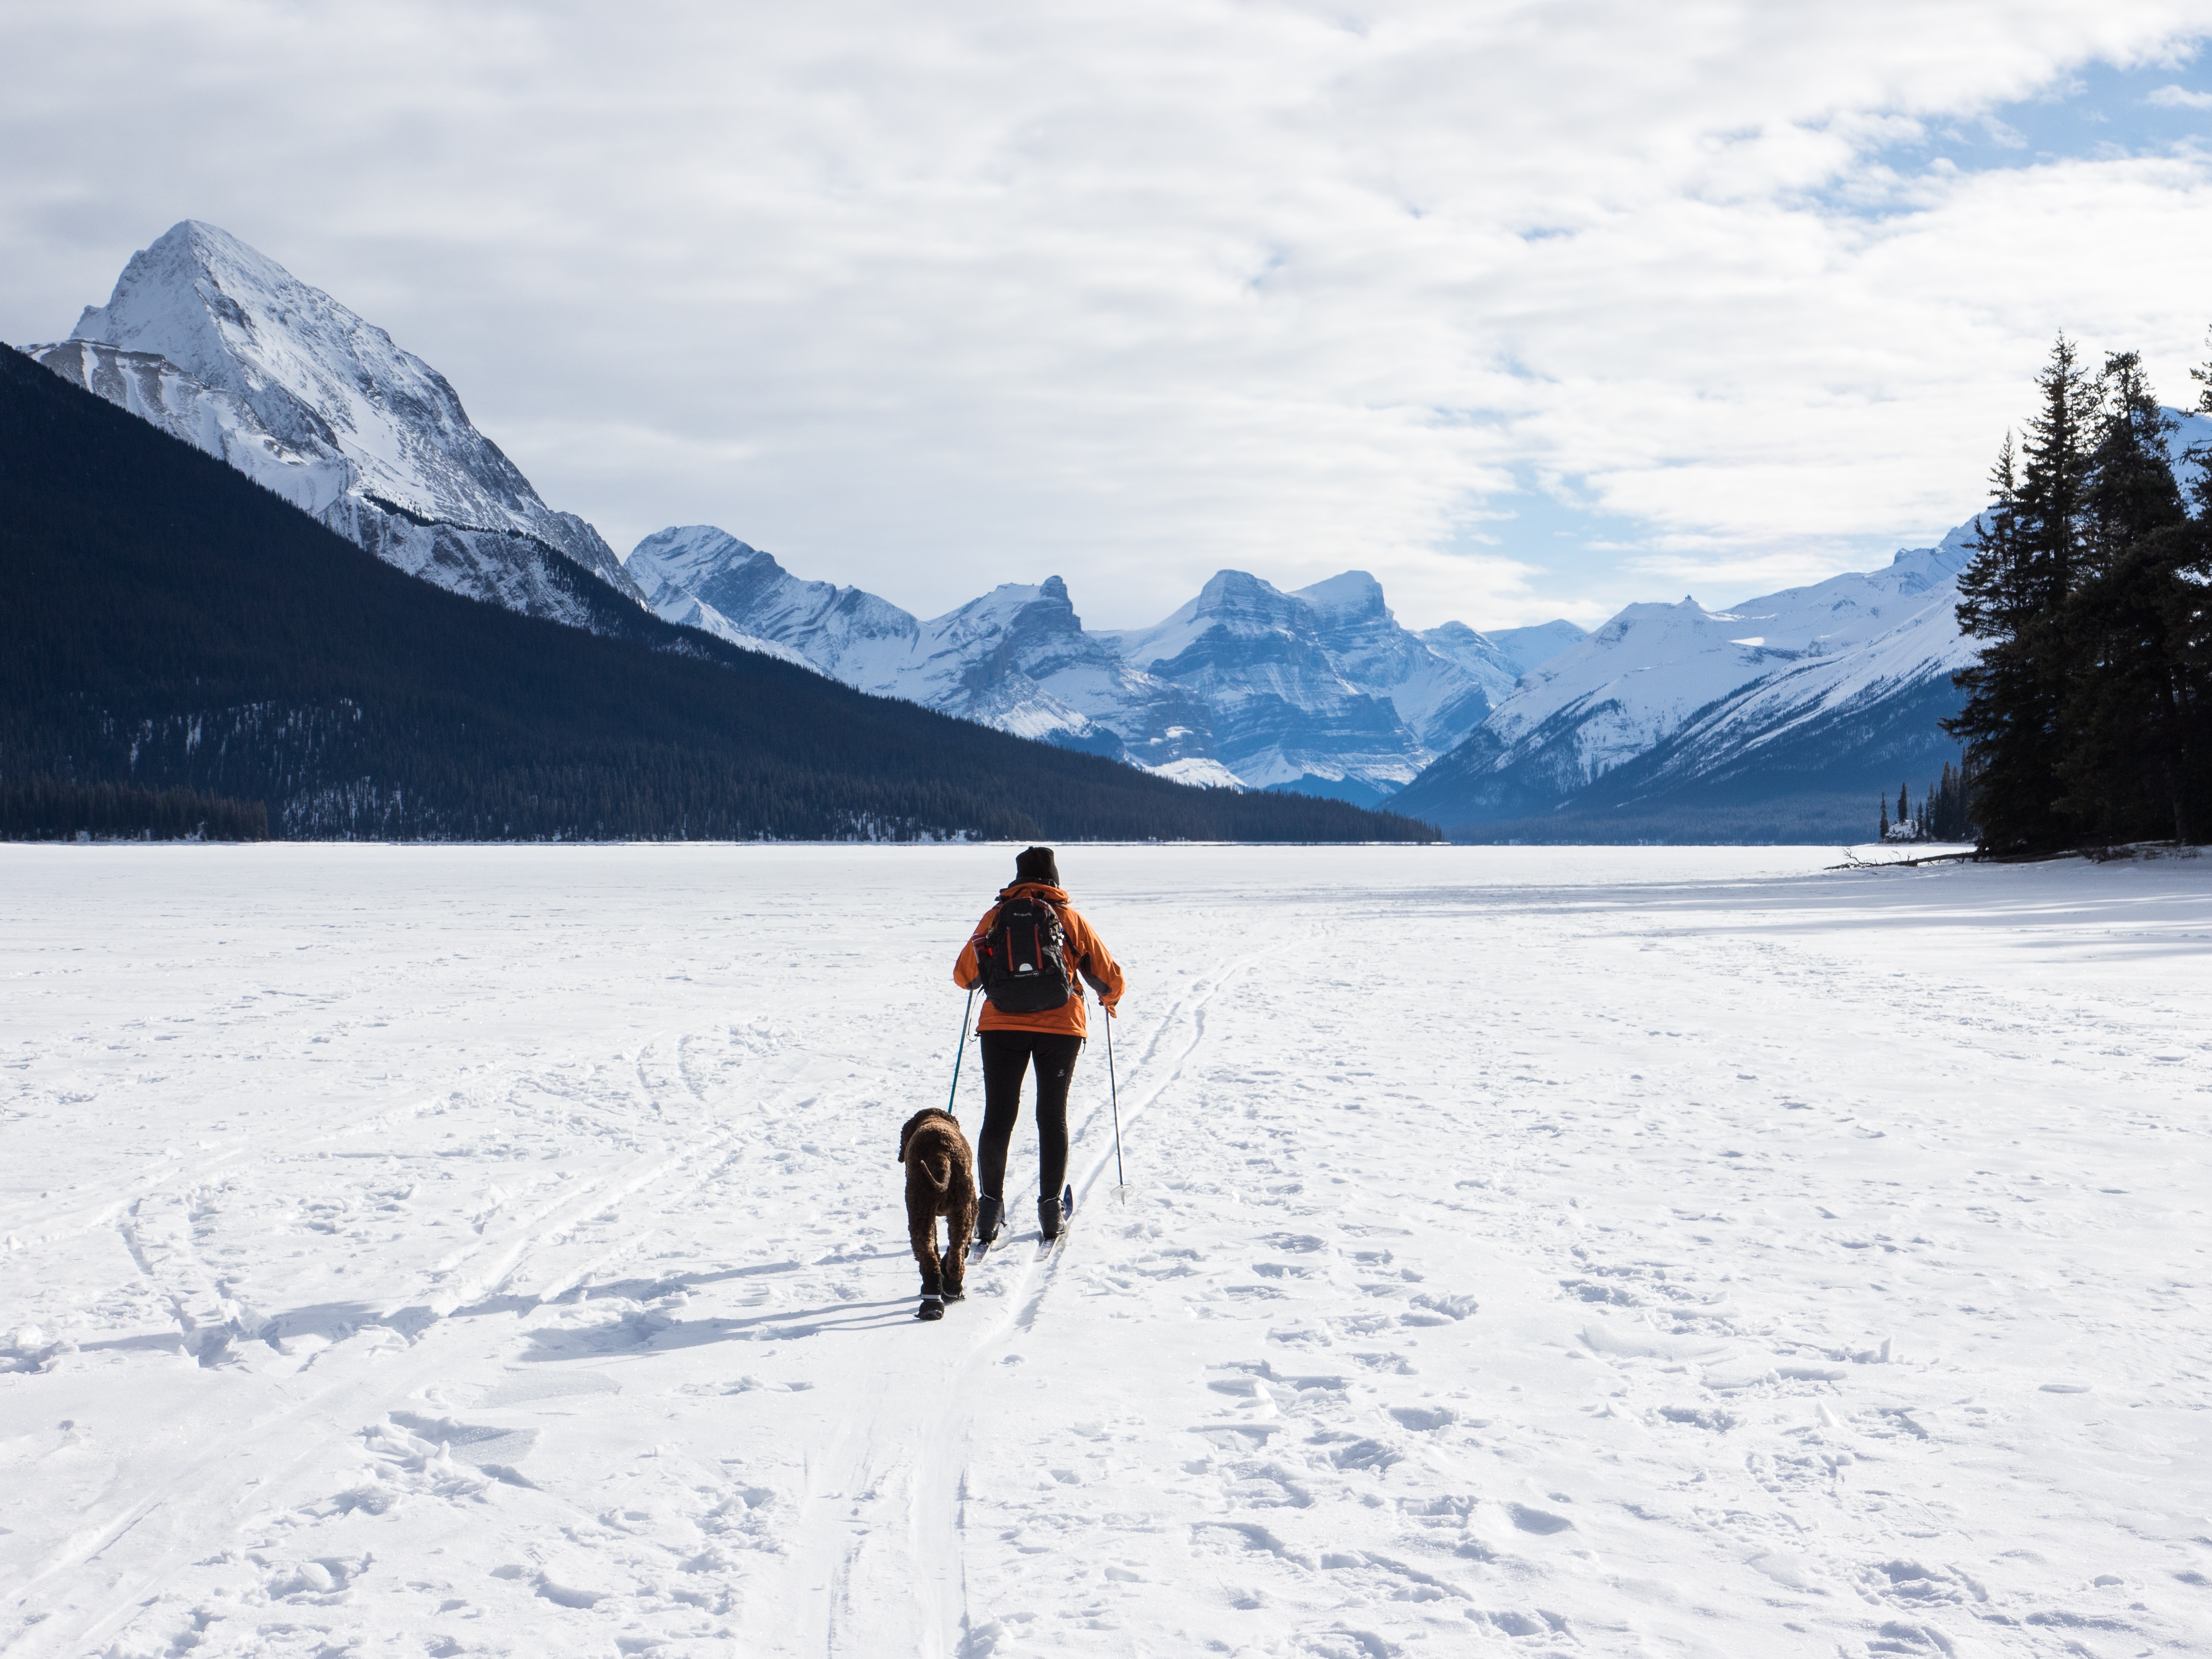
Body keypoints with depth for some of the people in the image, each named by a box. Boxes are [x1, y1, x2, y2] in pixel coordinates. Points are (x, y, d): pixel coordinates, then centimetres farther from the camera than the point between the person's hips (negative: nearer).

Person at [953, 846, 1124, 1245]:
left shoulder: (996, 917, 3)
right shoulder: (1071, 919, 4)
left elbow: (964, 976, 7)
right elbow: (1110, 978, 7)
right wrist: (1110, 1001, 30)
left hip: (1002, 1026, 0)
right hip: (1061, 1028, 0)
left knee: (998, 1118, 6)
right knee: (1052, 1117, 11)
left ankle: (989, 1208, 3)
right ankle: (1050, 1208, 10)